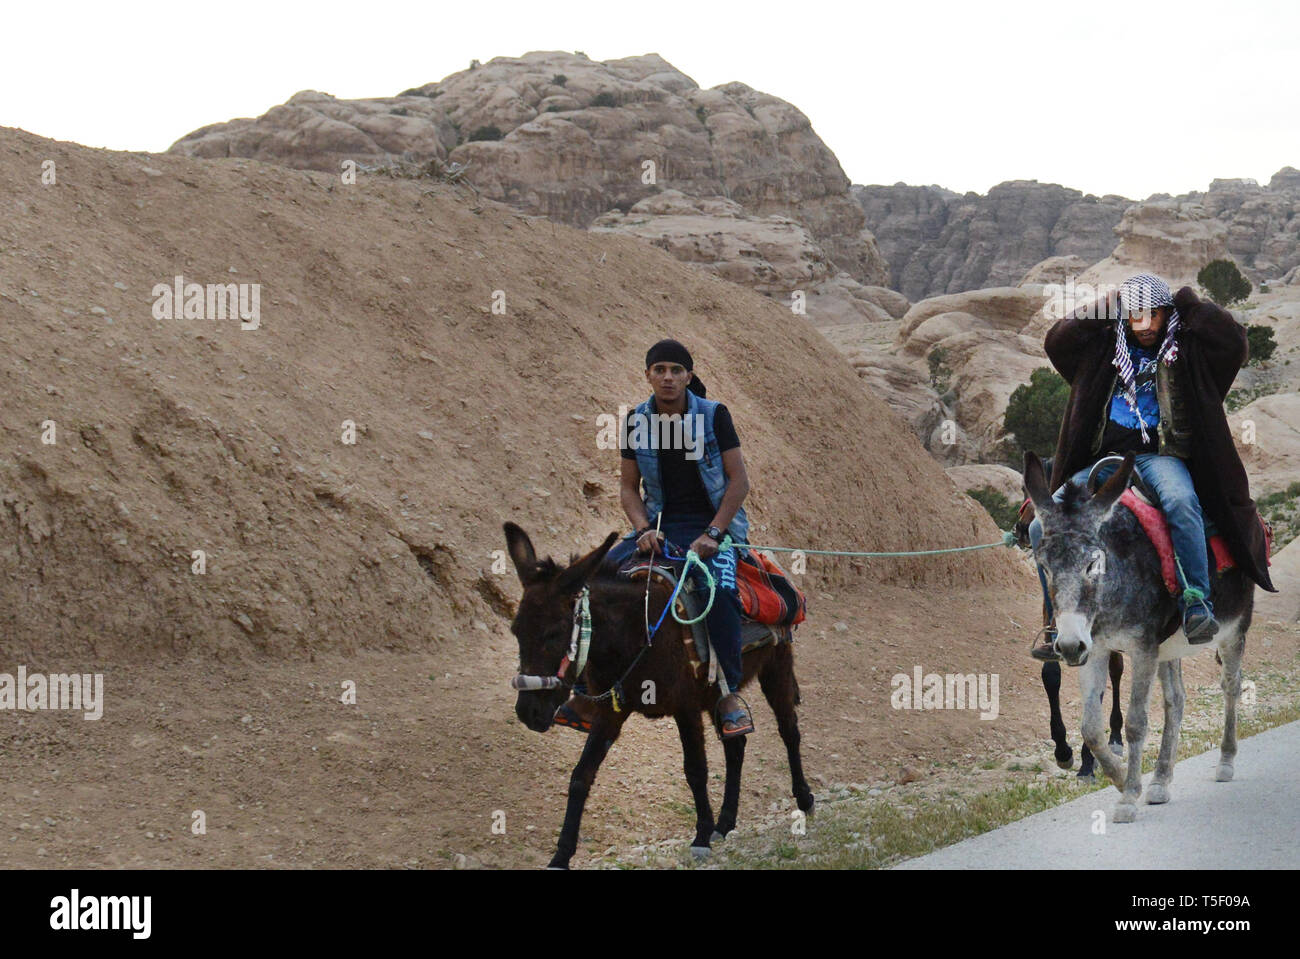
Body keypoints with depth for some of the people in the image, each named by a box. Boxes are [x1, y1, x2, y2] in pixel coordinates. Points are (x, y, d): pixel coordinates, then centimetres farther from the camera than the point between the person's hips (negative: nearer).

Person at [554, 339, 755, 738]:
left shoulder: (714, 414, -4)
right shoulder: (637, 421, 5)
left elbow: (739, 480, -6)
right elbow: (628, 487, 9)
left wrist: (712, 534, -16)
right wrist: (644, 530, -9)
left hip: (713, 523, -4)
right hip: (660, 525, 4)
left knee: (720, 589, -35)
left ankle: (730, 694, -24)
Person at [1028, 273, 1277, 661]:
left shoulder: (1188, 350, 12)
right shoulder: (1104, 349, 19)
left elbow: (1234, 342, -3)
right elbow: (1056, 341, 9)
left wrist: (1189, 304, 4)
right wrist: (1103, 310, 7)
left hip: (1161, 455, -3)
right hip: (1105, 460, 3)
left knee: (1180, 502, -40)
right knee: (1043, 528, -16)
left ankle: (1197, 607, -33)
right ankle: (1059, 625, -4)